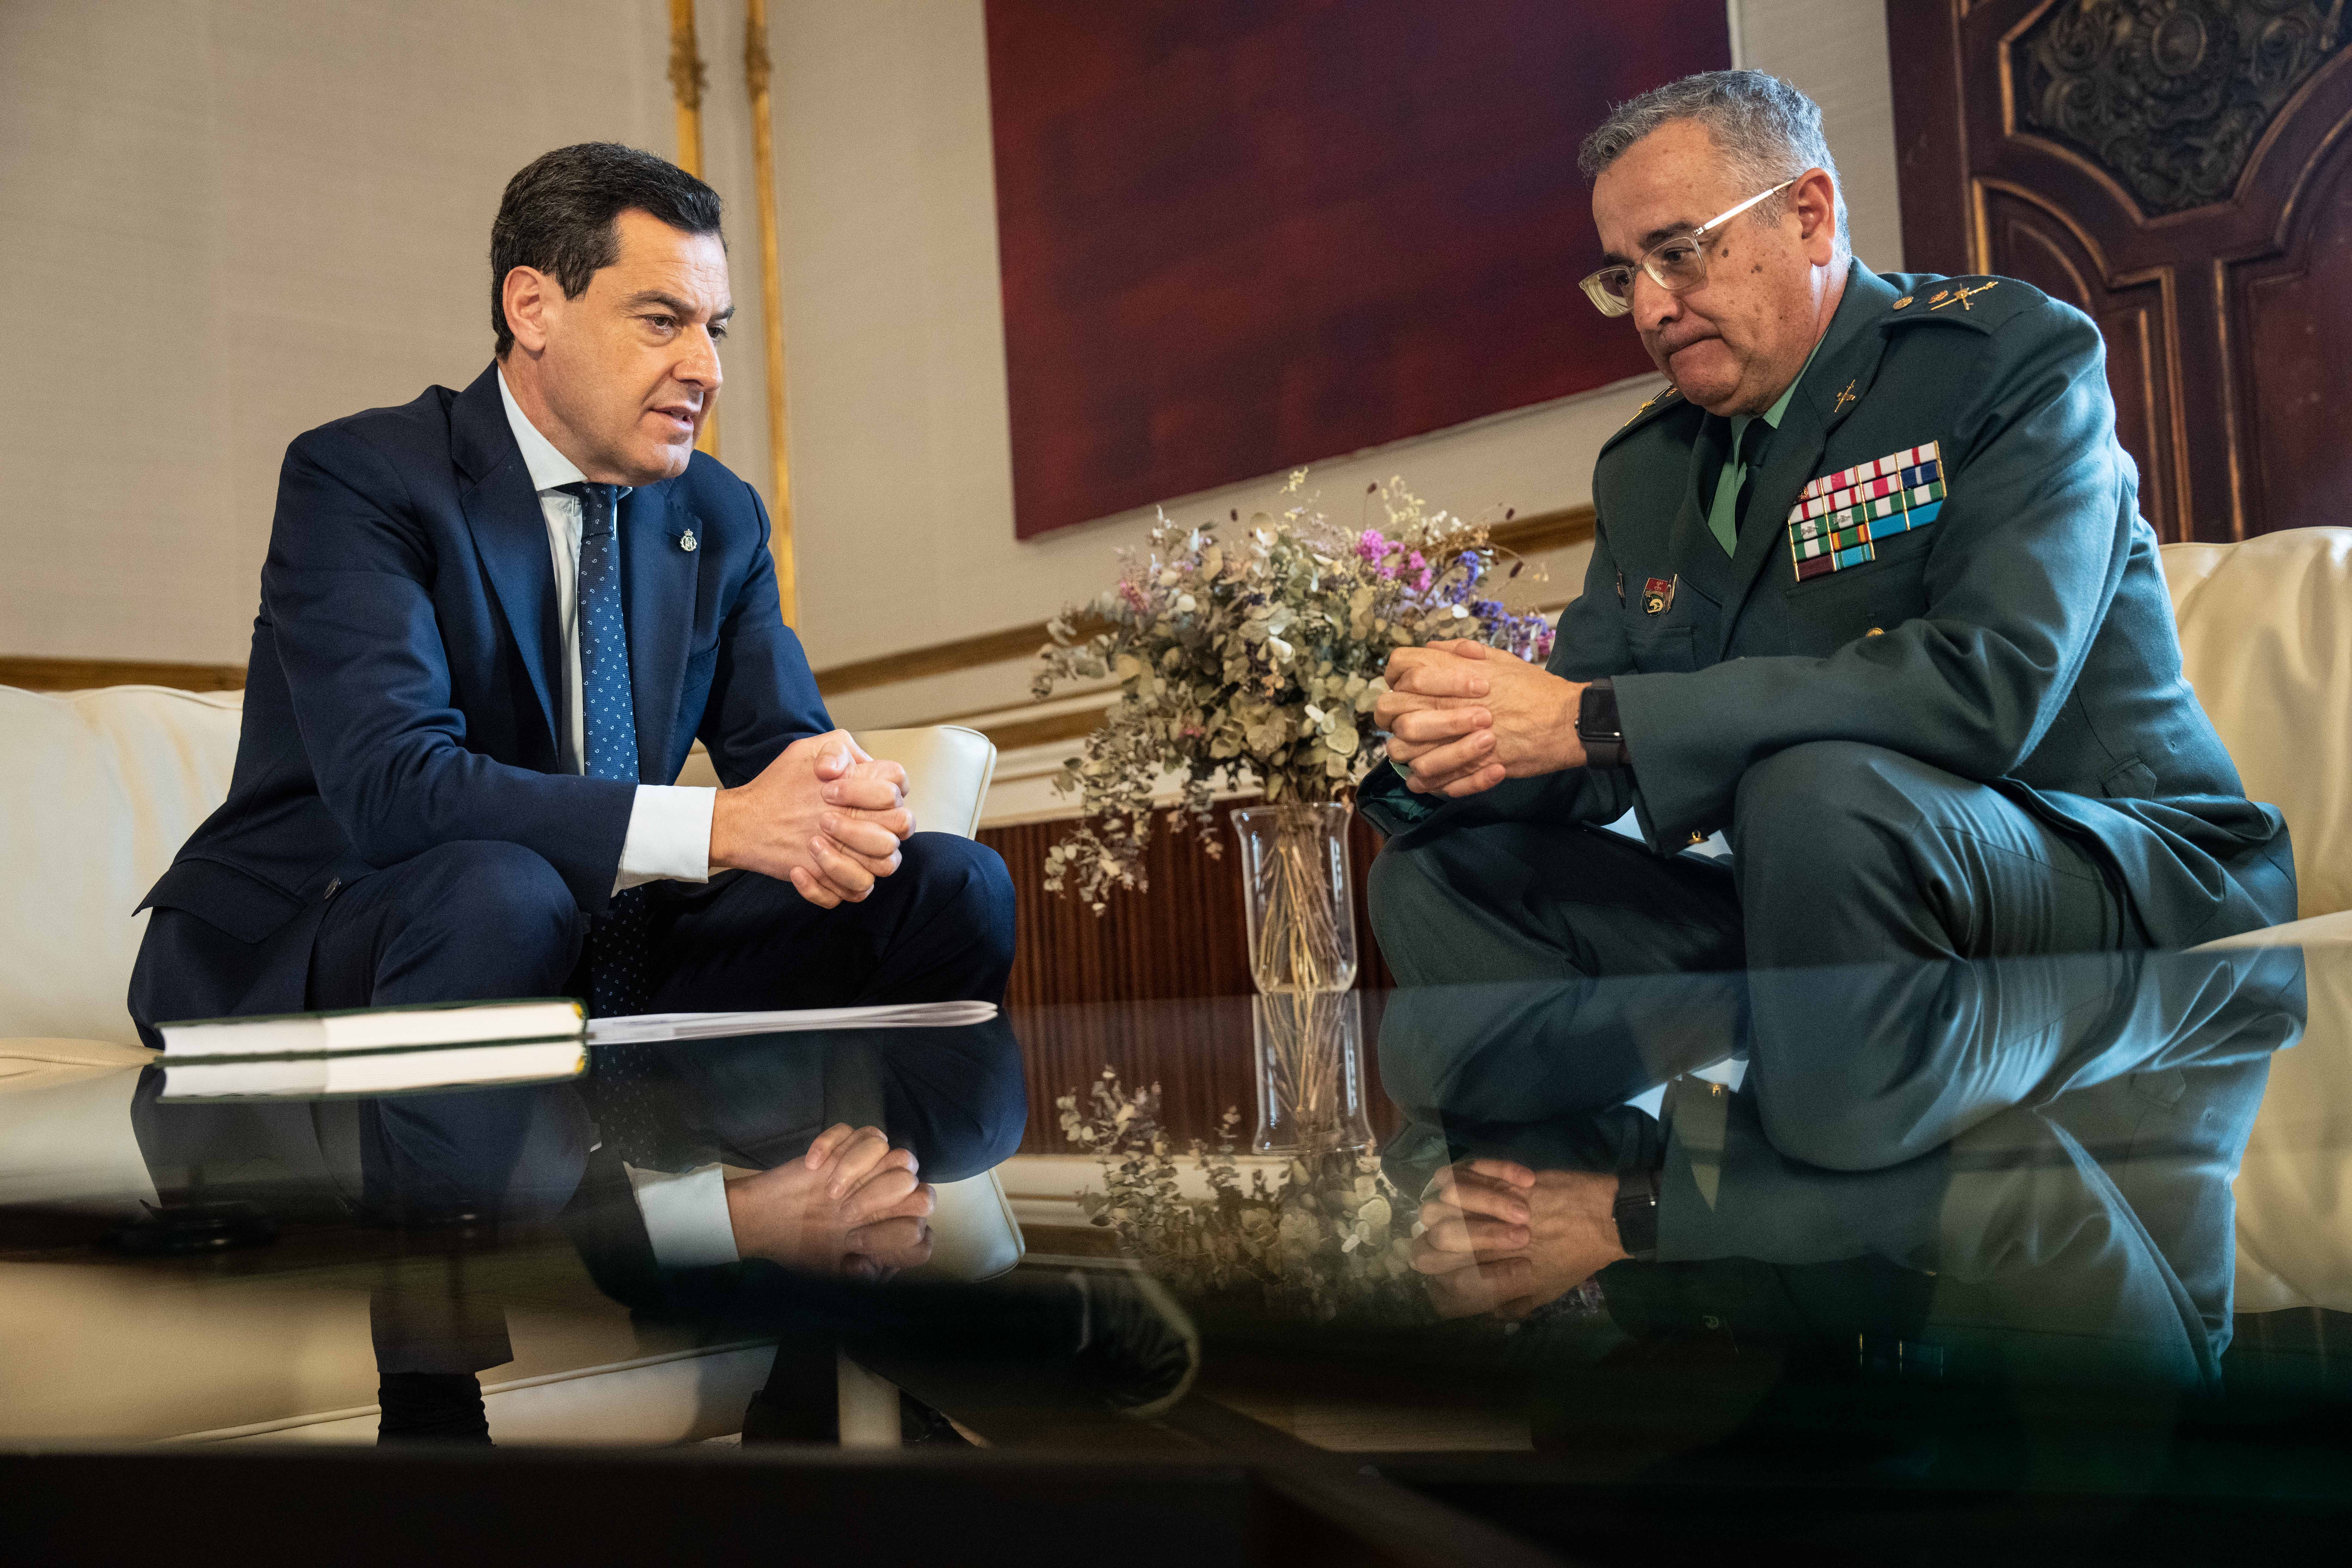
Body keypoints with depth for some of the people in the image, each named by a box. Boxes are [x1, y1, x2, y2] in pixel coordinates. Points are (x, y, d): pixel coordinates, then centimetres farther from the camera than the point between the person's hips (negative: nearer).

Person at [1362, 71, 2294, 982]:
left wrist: (1597, 720, -28)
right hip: (1804, 912, 6)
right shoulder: (1644, 463, 11)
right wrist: (1465, 743, -17)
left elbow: (1984, 687, -26)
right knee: (1433, 873, -5)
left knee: (1815, 791, -37)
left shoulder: (2012, 355, -9)